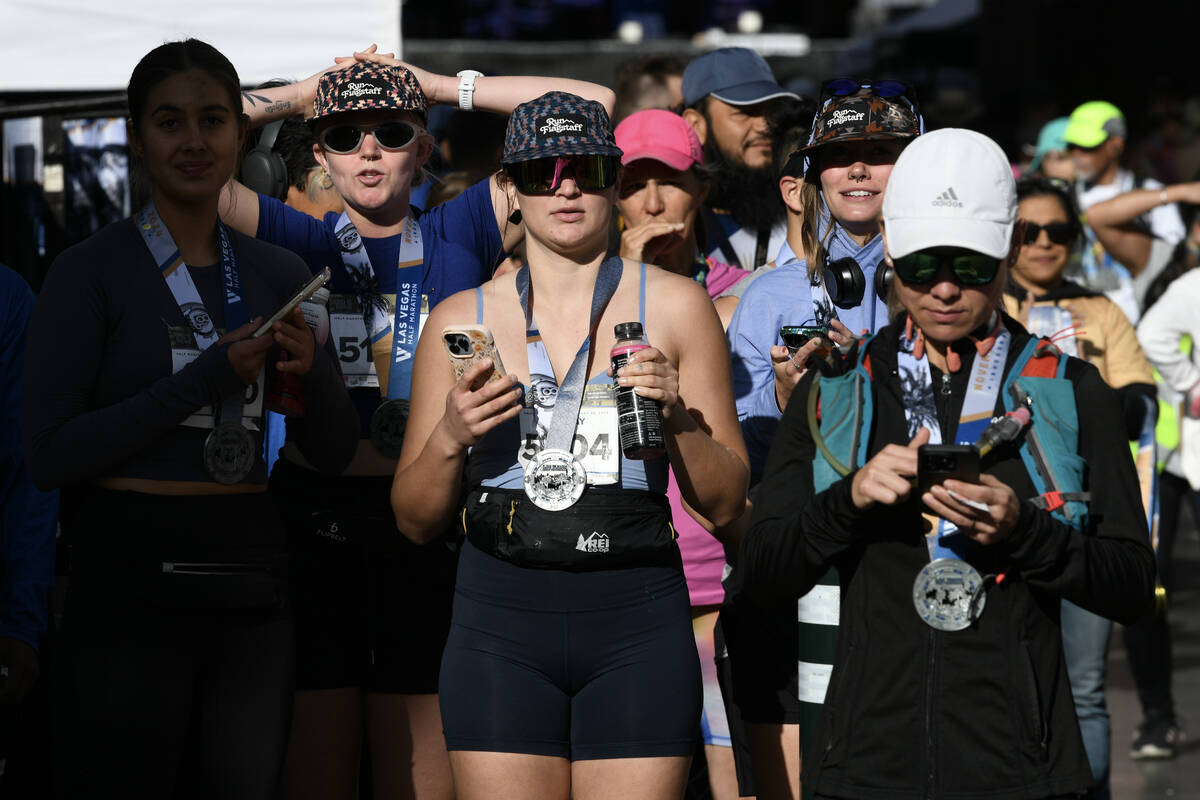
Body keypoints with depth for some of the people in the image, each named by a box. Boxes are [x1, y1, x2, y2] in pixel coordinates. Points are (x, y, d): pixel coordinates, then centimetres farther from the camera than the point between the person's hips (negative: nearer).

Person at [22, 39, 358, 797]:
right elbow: (51, 454, -11)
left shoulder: (280, 273, 10)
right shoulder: (91, 271, -3)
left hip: (250, 581, 4)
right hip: (130, 578, -4)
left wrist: (314, 371, -9)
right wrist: (206, 378, -16)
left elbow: (335, 452, 12)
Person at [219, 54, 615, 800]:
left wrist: (438, 85, 8)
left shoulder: (460, 235, 8)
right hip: (313, 521, 0)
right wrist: (300, 93, 9)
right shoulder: (299, 243, 8)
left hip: (430, 525, 0)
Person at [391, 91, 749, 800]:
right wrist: (449, 440, -8)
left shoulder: (676, 305, 6)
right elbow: (416, 521, 11)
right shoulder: (461, 320, 8)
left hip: (638, 617, -1)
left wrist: (675, 415, -10)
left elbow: (726, 504, 7)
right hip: (499, 621, 1)